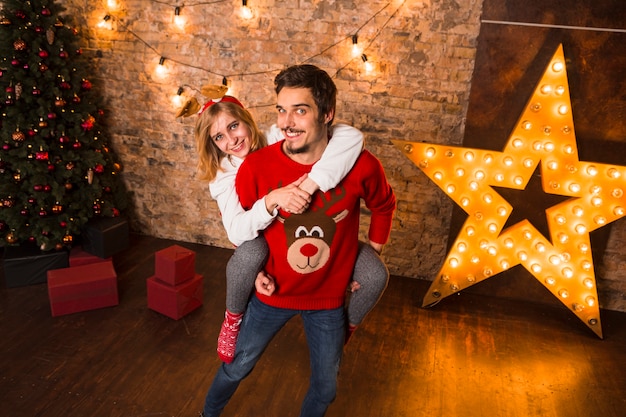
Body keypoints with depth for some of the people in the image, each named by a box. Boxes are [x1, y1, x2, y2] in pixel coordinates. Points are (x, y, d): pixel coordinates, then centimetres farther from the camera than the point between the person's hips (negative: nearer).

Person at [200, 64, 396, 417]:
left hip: (329, 298, 1)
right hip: (272, 293, 0)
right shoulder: (257, 166, -21)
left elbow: (384, 206, 2)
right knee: (237, 367, 20)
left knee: (325, 386, 19)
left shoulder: (361, 166, -21)